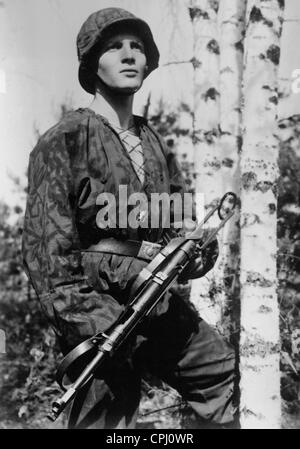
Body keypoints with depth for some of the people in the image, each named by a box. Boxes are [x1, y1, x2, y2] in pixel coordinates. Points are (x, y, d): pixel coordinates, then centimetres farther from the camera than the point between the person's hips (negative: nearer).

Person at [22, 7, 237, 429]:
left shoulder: (157, 145, 15)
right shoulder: (65, 140, -5)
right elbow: (45, 248, -12)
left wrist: (194, 252, -3)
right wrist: (89, 323, -19)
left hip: (167, 306, 7)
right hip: (102, 306, -6)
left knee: (233, 386, 11)